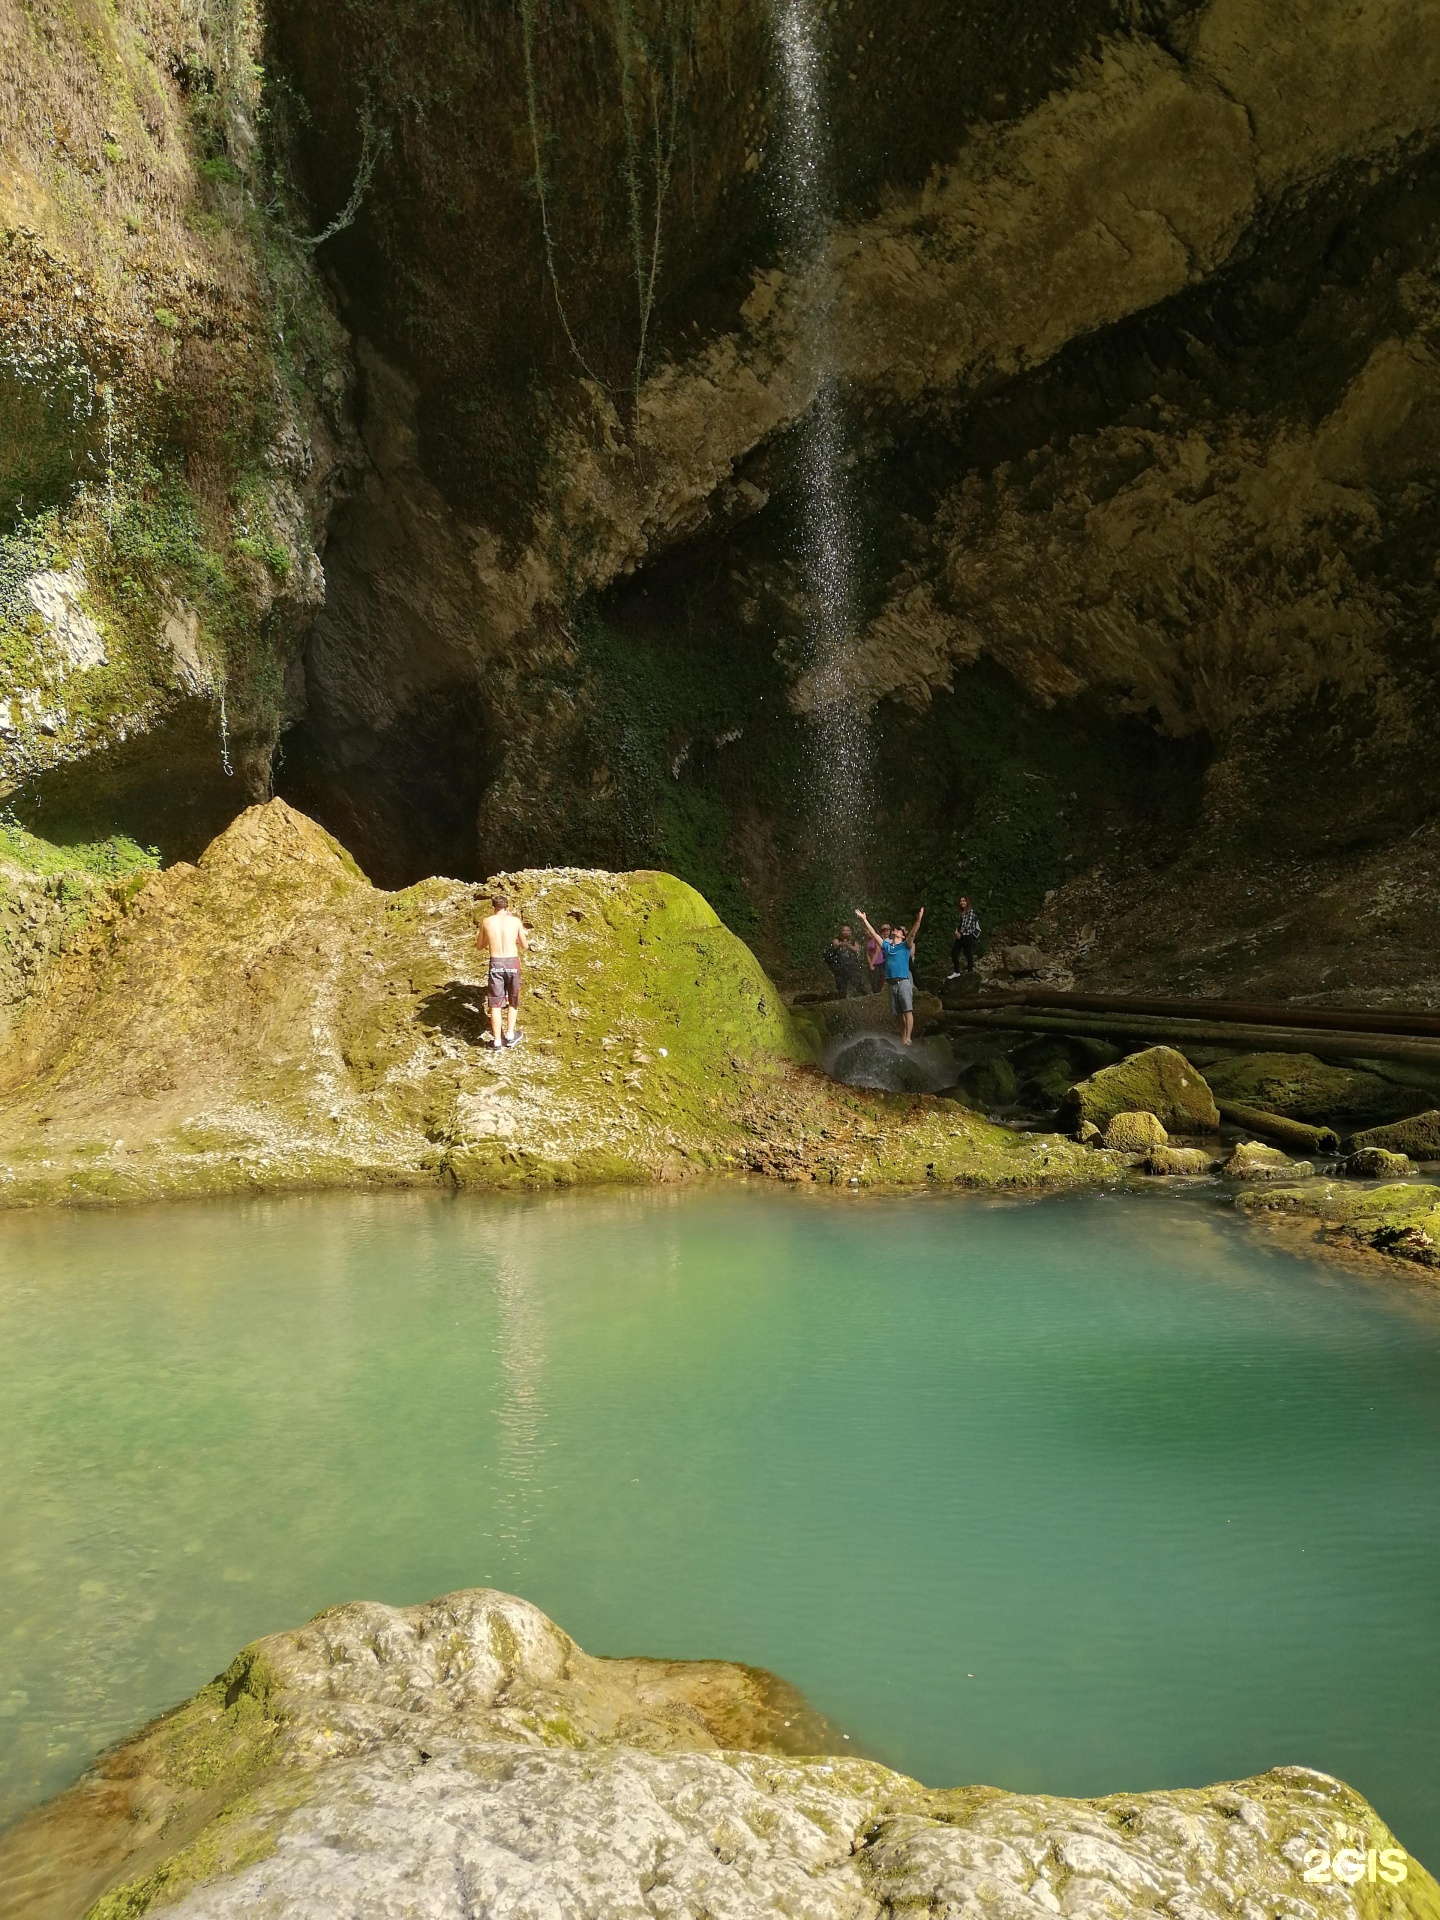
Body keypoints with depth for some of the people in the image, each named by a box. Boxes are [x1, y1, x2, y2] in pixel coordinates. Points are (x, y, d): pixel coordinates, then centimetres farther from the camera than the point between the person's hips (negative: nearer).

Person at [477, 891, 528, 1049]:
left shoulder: (486, 921, 2)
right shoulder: (515, 920, 1)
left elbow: (479, 946, 13)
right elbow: (525, 945, 10)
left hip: (496, 963, 0)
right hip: (512, 962, 0)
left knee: (495, 1003, 7)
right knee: (513, 1001, 18)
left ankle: (497, 1040, 9)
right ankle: (510, 1035, 20)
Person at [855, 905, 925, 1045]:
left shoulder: (906, 945, 6)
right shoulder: (887, 946, 18)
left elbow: (913, 933, -11)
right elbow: (873, 933, 19)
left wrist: (918, 920, -27)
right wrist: (864, 919, 16)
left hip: (904, 982, -5)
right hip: (892, 983, 5)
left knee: (908, 1010, -10)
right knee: (901, 1013, 8)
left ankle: (908, 1038, -13)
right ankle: (902, 1039, 11)